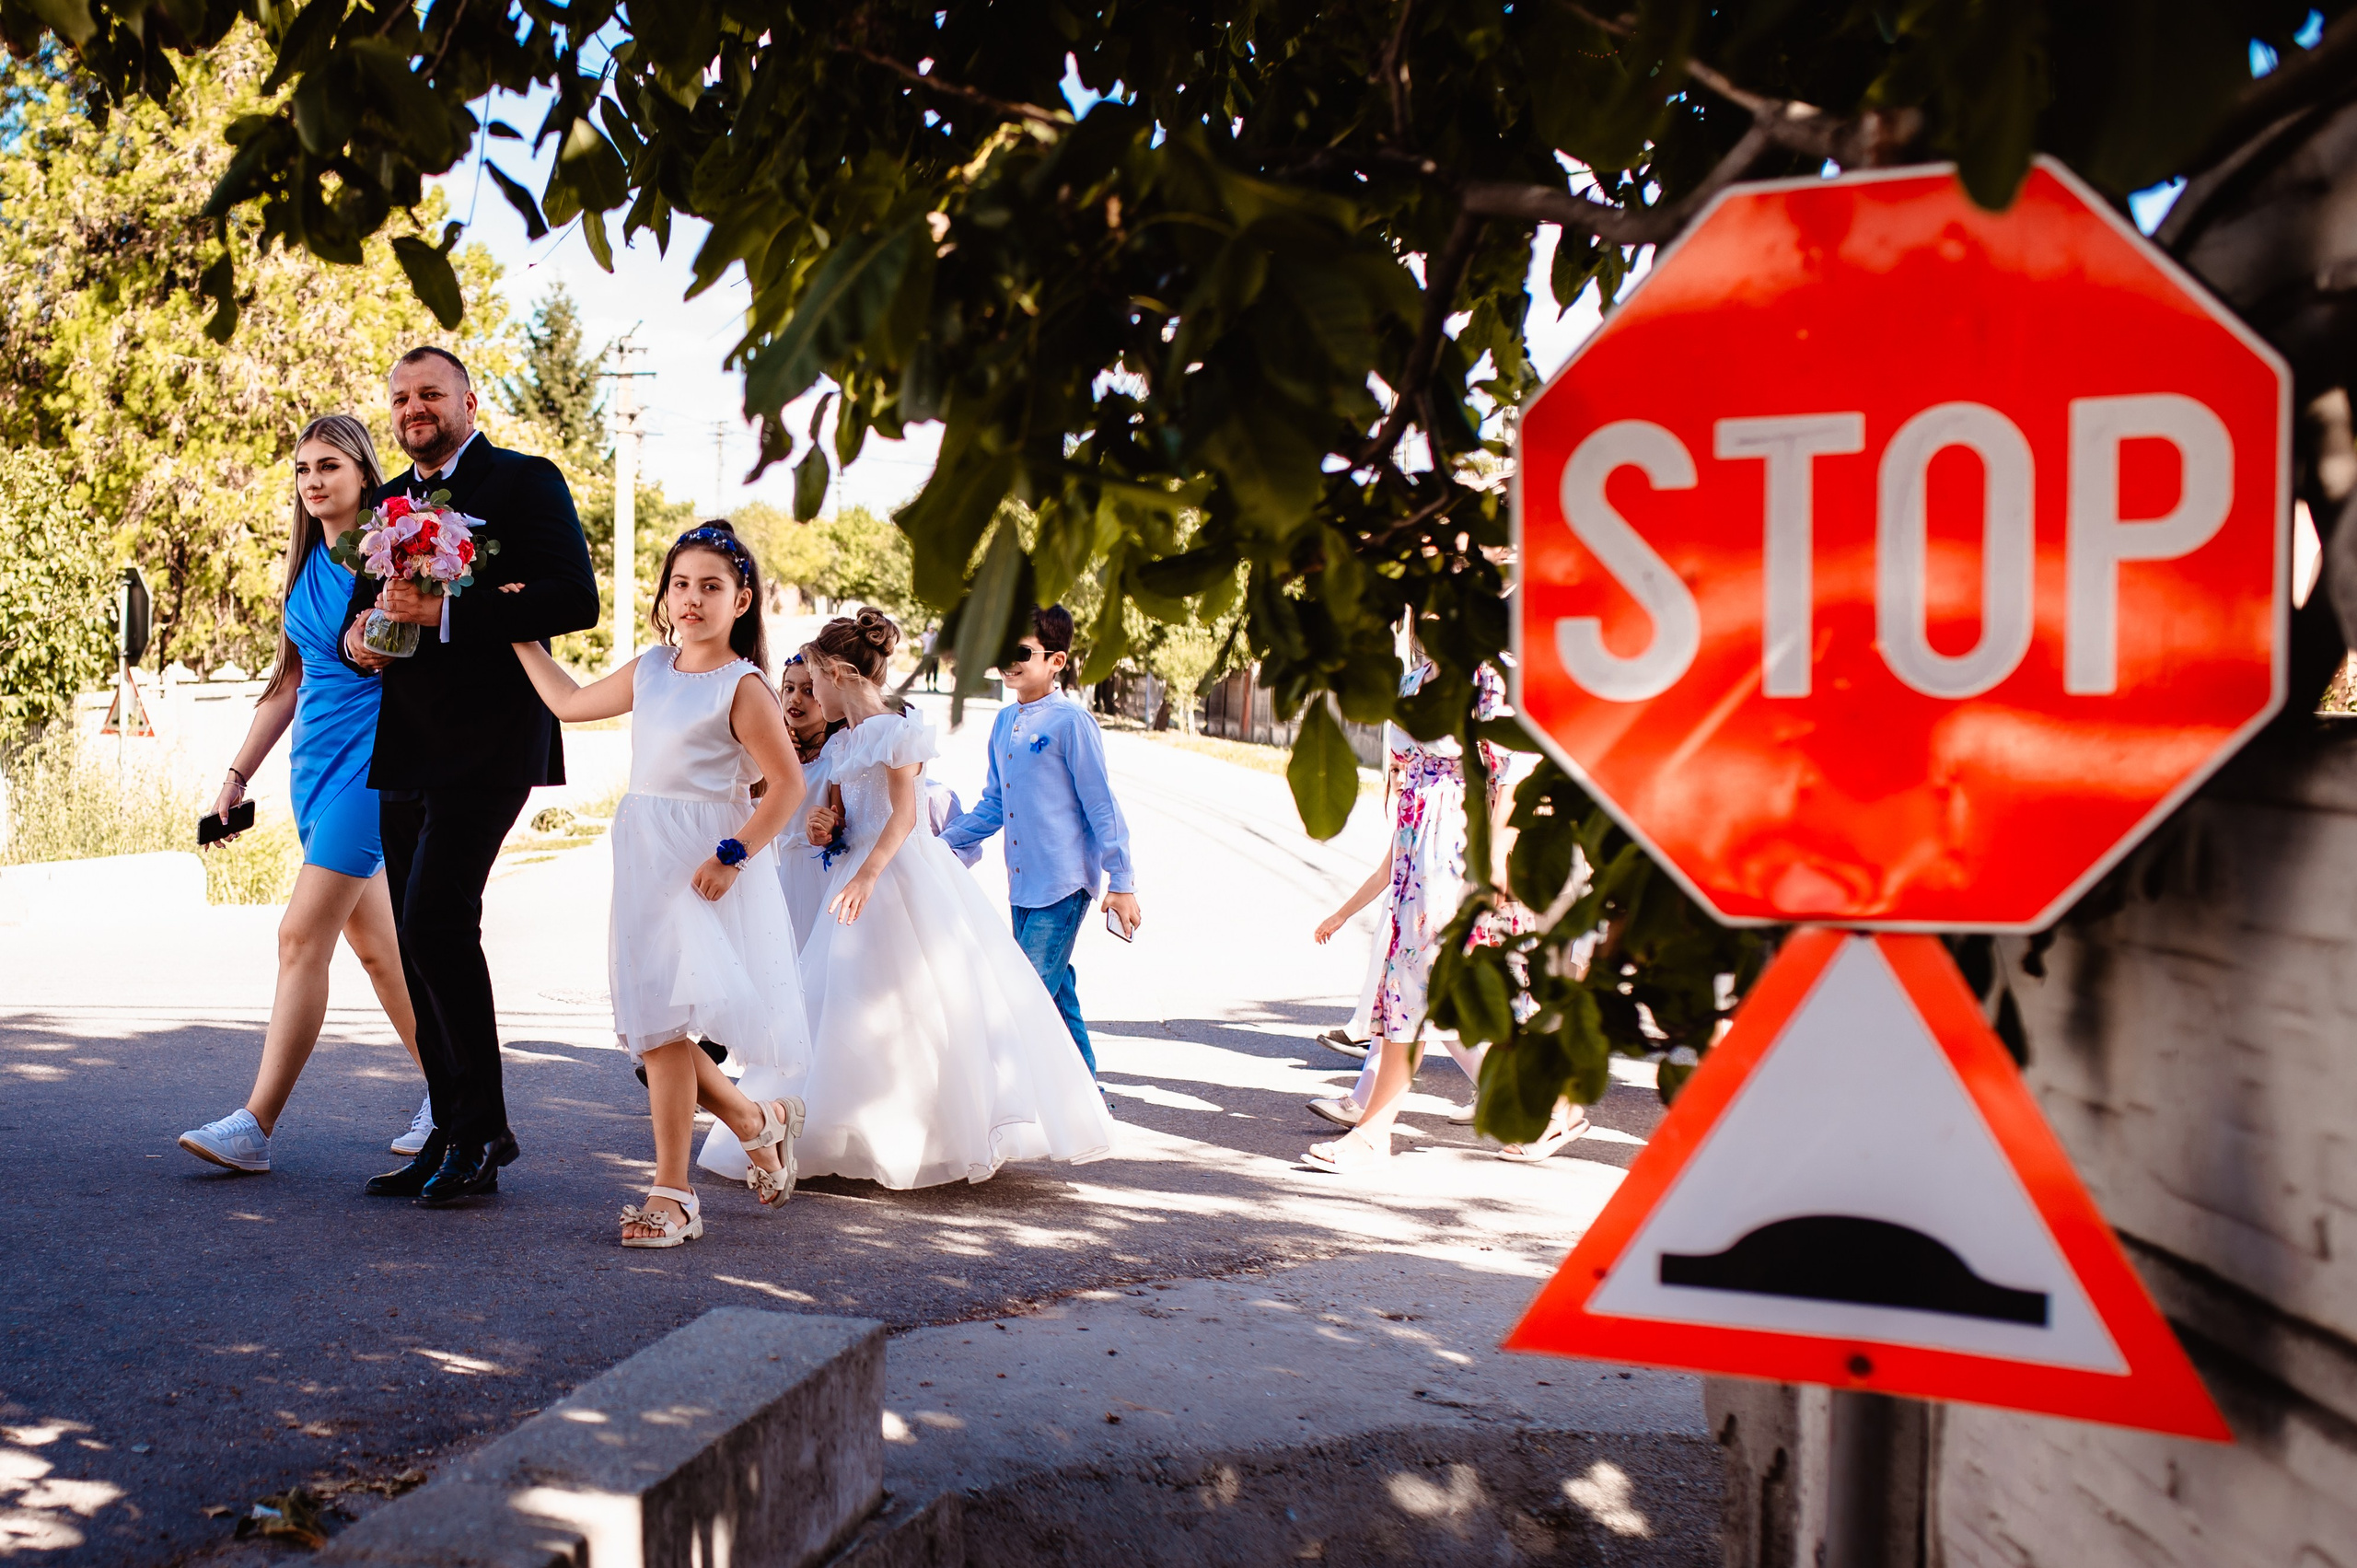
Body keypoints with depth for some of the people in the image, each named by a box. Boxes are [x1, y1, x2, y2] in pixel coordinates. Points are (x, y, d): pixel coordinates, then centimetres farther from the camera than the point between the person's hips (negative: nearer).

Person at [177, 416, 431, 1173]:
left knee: (302, 935, -12)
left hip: (373, 758, -7)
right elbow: (289, 680, 19)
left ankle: (257, 1124, -10)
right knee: (373, 943, 11)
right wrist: (238, 773, 16)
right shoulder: (304, 566, 14)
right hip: (315, 758, 8)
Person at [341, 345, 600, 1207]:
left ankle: (481, 1130, -6)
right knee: (422, 942, 7)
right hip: (406, 750, 8)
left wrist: (445, 613, -21)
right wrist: (357, 636, -1)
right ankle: (453, 1135, 16)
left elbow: (576, 598, -14)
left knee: (436, 918, -18)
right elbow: (364, 606, 25)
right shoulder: (388, 504, 19)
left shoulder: (525, 481, -2)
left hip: (487, 741, -7)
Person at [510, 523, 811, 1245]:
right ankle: (759, 1120, 30)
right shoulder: (649, 671, 11)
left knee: (664, 1023, -8)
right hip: (643, 862, 7)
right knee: (651, 1028, 7)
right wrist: (523, 637, 24)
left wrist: (732, 856, -20)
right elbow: (570, 703, 25)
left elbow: (787, 784, -13)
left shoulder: (743, 687, -9)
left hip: (701, 870, -7)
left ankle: (672, 1193, 1)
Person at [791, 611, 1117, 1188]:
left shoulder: (895, 730, -10)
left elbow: (904, 814, -17)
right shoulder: (843, 742, 15)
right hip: (859, 875, 9)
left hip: (901, 874, -9)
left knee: (919, 1001, -4)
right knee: (854, 1005, 7)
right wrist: (825, 828, -2)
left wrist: (867, 876, -27)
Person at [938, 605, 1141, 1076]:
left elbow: (1102, 806, -8)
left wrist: (1121, 882, -8)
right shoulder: (1004, 723, 12)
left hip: (1064, 886, -7)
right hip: (1023, 885, 7)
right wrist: (940, 843, 12)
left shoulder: (1071, 722, -10)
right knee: (1055, 994, 13)